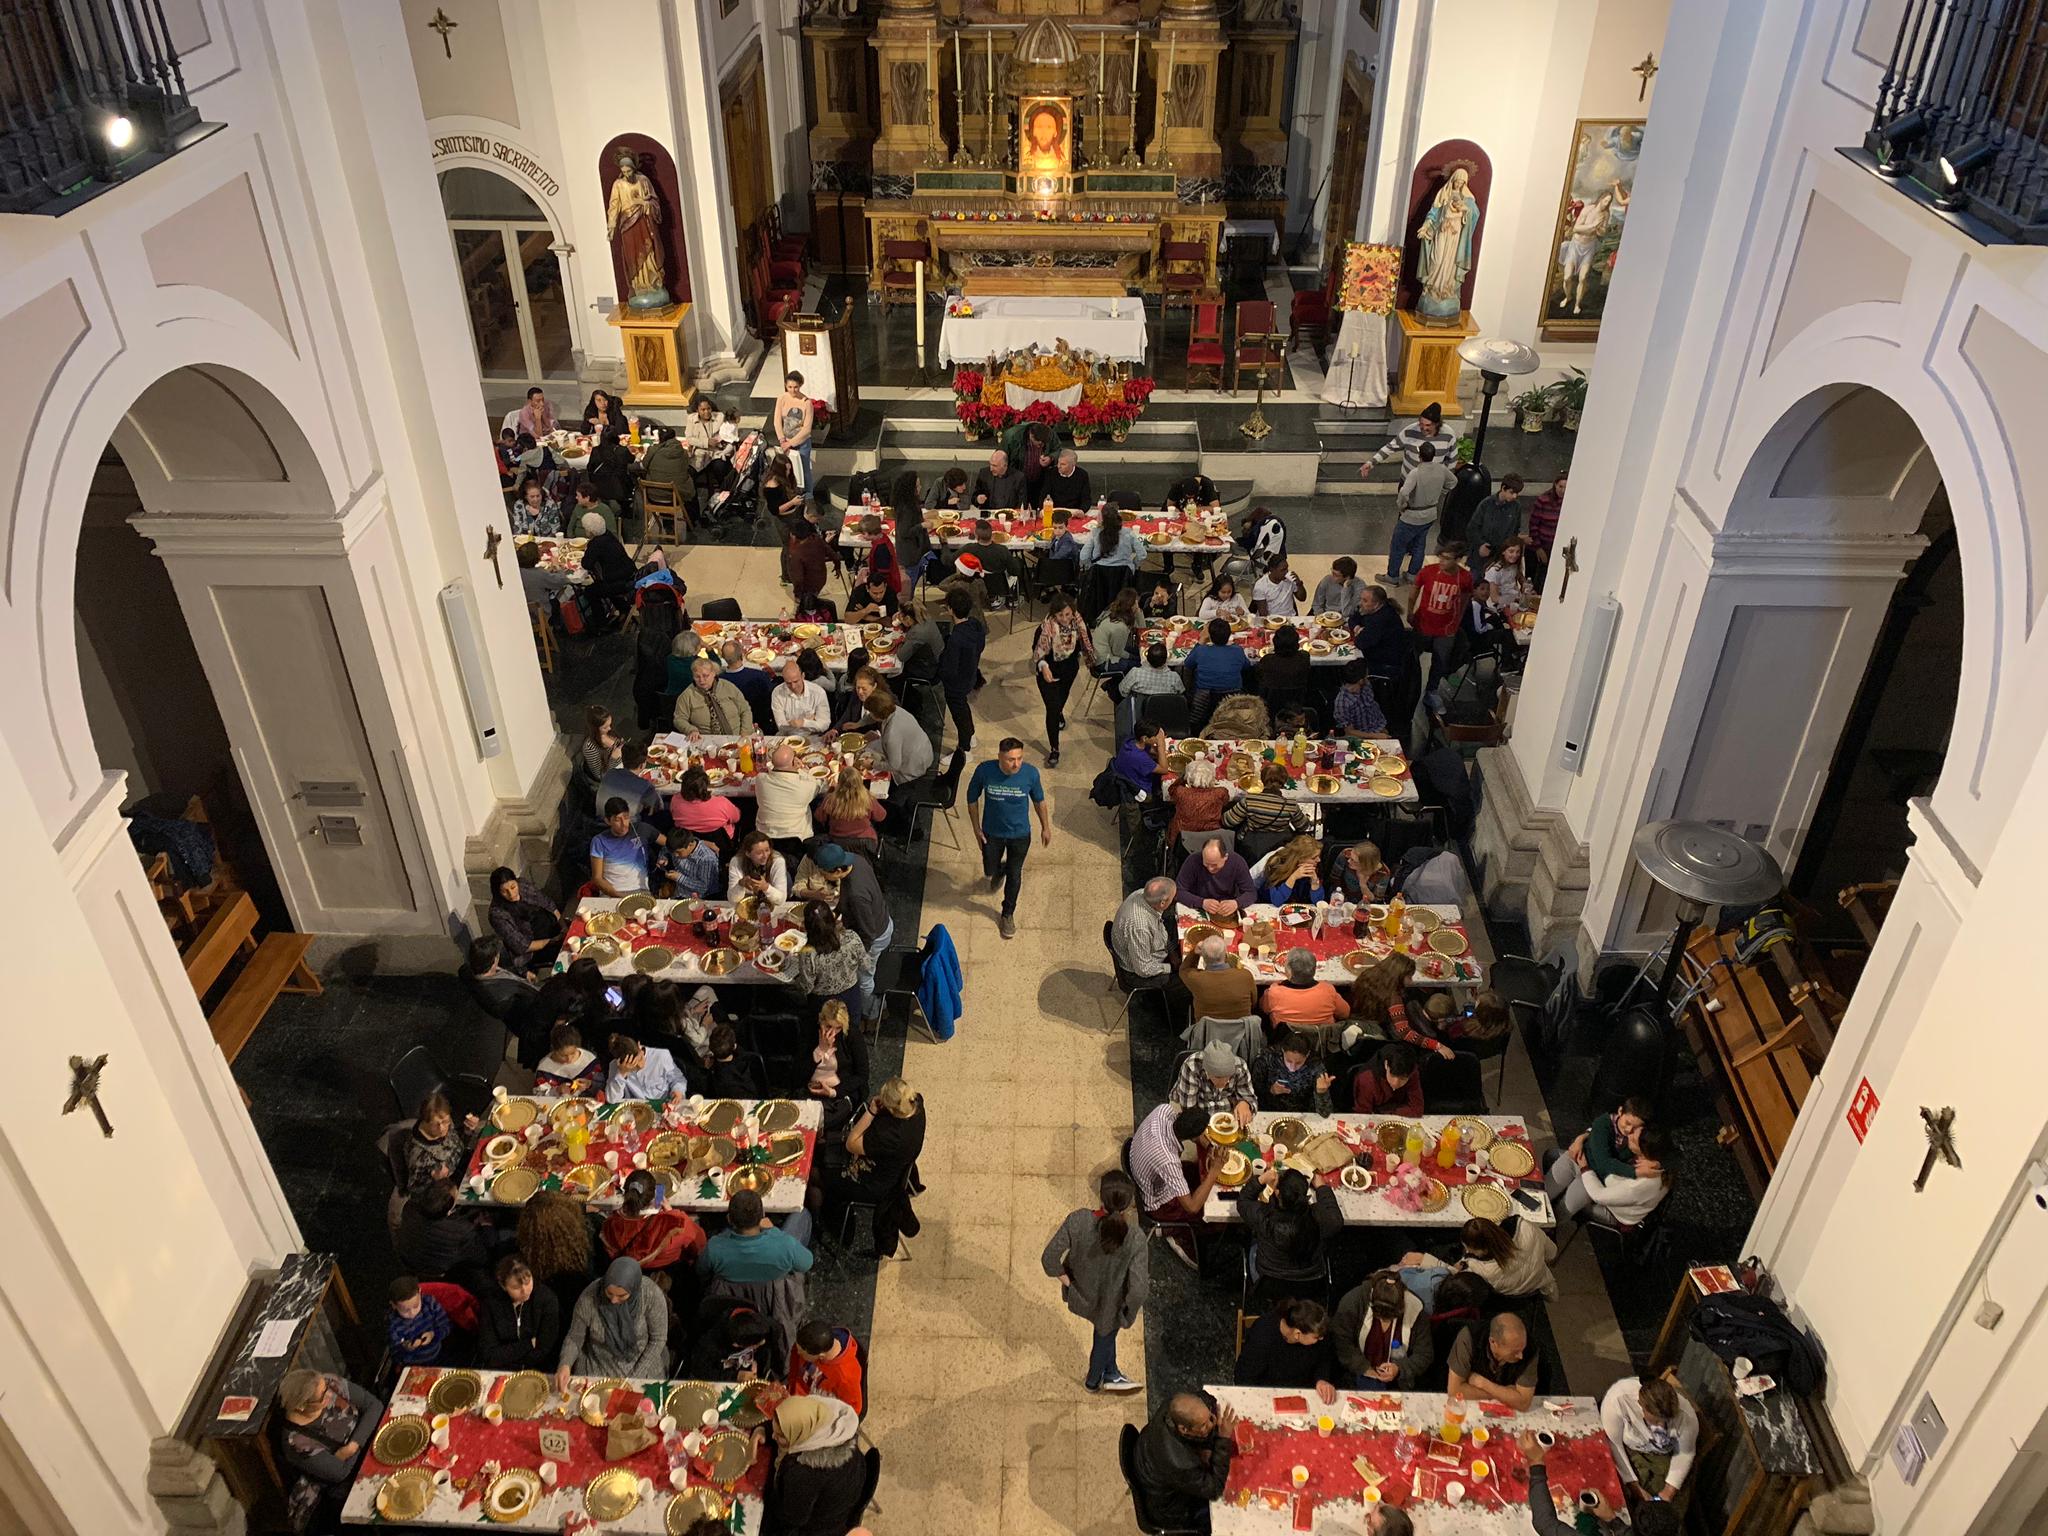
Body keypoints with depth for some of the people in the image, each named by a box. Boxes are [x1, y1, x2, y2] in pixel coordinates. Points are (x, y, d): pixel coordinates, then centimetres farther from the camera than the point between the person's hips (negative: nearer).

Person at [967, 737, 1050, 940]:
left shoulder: (1030, 773, -25)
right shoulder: (984, 771, -26)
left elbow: (1039, 801, -5)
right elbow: (972, 798, -8)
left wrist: (1046, 827, 5)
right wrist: (976, 828, -4)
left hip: (1020, 834, 0)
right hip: (992, 832, 0)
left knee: (1014, 875, 16)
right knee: (990, 870, 21)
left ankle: (1008, 914, 42)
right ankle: (1000, 870, 60)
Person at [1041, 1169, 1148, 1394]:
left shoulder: (1077, 1221, -32)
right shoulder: (1135, 1238, -35)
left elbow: (1049, 1258, -25)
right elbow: (1138, 1289, -32)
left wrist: (1064, 1278, -4)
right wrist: (1127, 1314, -11)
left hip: (1081, 1293, 3)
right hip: (1110, 1304, -2)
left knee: (1105, 1331, 36)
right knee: (1105, 1339, 32)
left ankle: (1111, 1374, 59)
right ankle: (1093, 1381, 58)